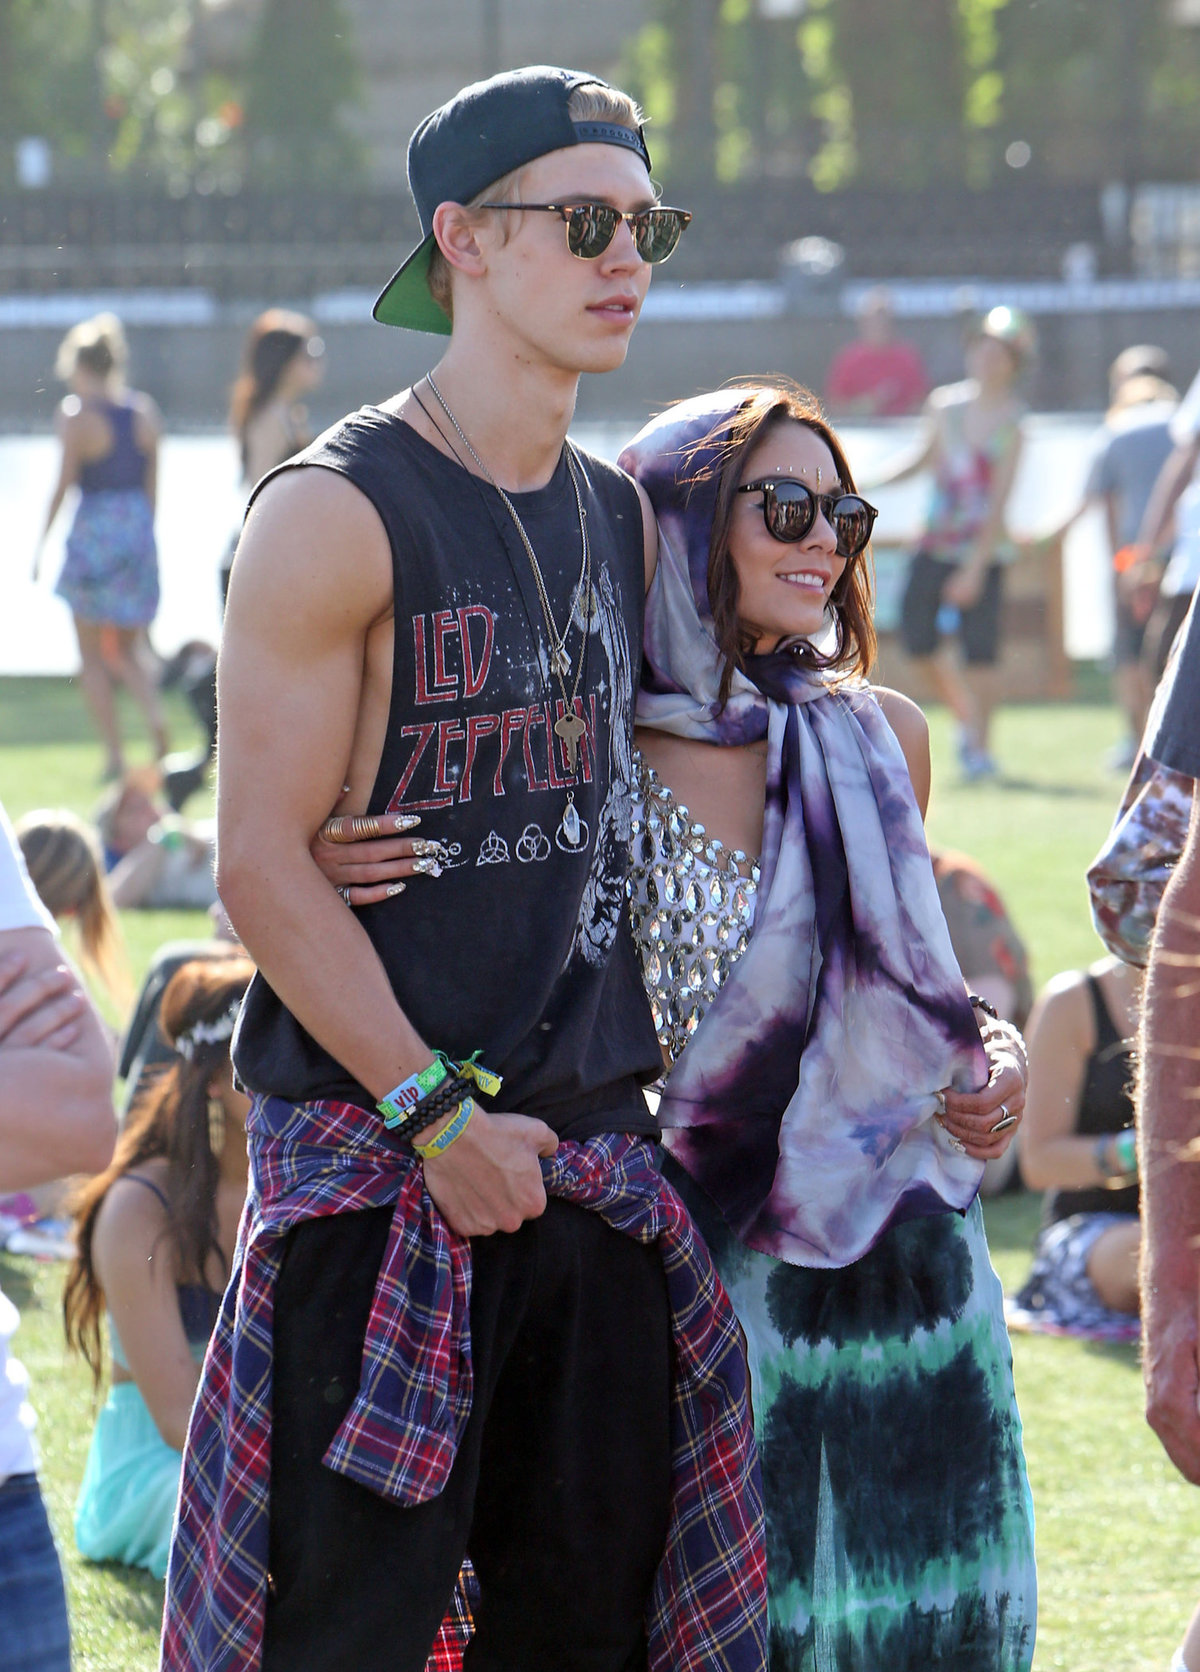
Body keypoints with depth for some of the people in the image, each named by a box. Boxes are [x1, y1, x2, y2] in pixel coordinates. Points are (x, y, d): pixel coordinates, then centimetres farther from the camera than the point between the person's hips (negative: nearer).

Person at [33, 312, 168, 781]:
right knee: (130, 645, 16)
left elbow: (63, 484, -10)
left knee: (92, 653, 7)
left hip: (93, 532, -5)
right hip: (137, 531, 5)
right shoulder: (145, 411, 5)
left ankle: (115, 755, 3)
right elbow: (152, 482, 10)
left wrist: (41, 543, -2)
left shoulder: (76, 414, -10)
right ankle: (154, 712, -13)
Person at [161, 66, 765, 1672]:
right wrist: (437, 1111, -17)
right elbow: (263, 861, -13)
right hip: (375, 1154, -7)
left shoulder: (622, 522, 13)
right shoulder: (339, 516, -10)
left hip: (592, 1150, 7)